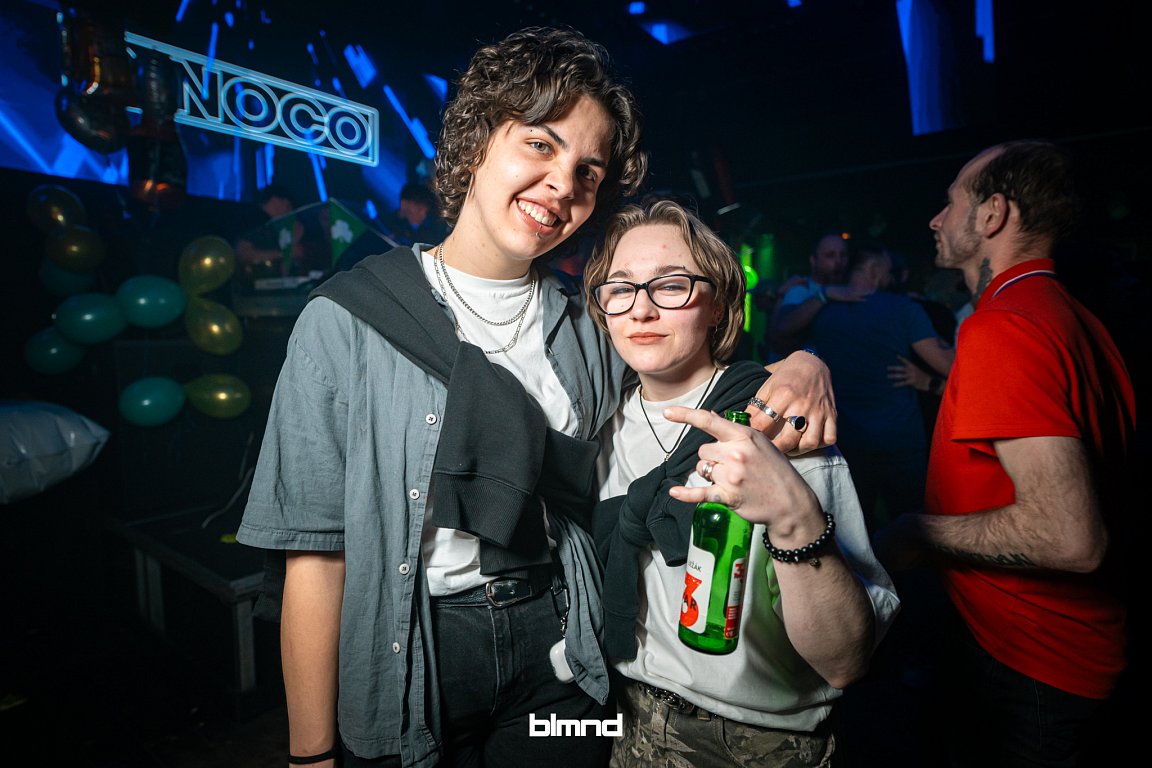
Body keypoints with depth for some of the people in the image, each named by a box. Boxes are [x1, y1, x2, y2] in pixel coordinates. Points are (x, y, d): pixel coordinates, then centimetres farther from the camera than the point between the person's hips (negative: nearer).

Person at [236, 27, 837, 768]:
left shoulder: (589, 327, 0)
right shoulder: (349, 319, -11)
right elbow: (316, 550, -11)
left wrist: (800, 365, -14)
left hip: (559, 651, 3)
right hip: (410, 657, -2)